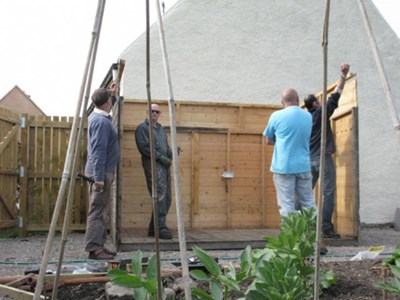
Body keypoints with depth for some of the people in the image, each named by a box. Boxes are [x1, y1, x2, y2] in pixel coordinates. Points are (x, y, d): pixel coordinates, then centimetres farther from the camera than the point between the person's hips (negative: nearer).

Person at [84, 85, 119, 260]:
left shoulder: (98, 116, 12)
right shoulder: (101, 121, -17)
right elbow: (98, 151, -23)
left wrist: (113, 95, 35)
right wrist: (99, 177, -25)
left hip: (103, 172, 10)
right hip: (101, 172, -10)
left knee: (102, 212, 13)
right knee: (98, 211, -8)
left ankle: (98, 246, 18)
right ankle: (94, 249, -5)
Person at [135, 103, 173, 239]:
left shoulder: (161, 129, 26)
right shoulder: (142, 127, 4)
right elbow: (144, 146, -9)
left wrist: (171, 154, 1)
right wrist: (160, 157, -14)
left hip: (165, 165, 7)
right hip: (152, 163, -7)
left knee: (166, 198, 4)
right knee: (160, 195, -17)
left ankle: (153, 228, 12)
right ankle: (161, 227, -17)